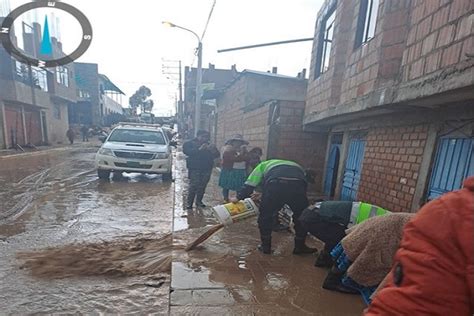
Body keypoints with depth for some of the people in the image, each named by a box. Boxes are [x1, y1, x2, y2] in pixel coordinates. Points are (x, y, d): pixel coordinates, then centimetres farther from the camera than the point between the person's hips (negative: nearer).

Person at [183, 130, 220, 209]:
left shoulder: (209, 146, 17)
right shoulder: (189, 144, 5)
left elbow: (217, 155, 10)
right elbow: (187, 151, -14)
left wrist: (213, 150, -12)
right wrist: (199, 149, -22)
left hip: (206, 169, 4)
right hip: (194, 168, -4)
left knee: (202, 187, 3)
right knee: (193, 186, -10)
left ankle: (199, 201, 16)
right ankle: (189, 203, -1)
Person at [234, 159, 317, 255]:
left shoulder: (264, 164, 35)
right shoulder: (297, 166, 45)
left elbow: (250, 183, 26)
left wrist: (239, 197, 35)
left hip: (275, 185, -2)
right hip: (298, 185, 3)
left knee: (265, 216, 21)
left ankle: (265, 246, 32)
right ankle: (300, 247, 37)